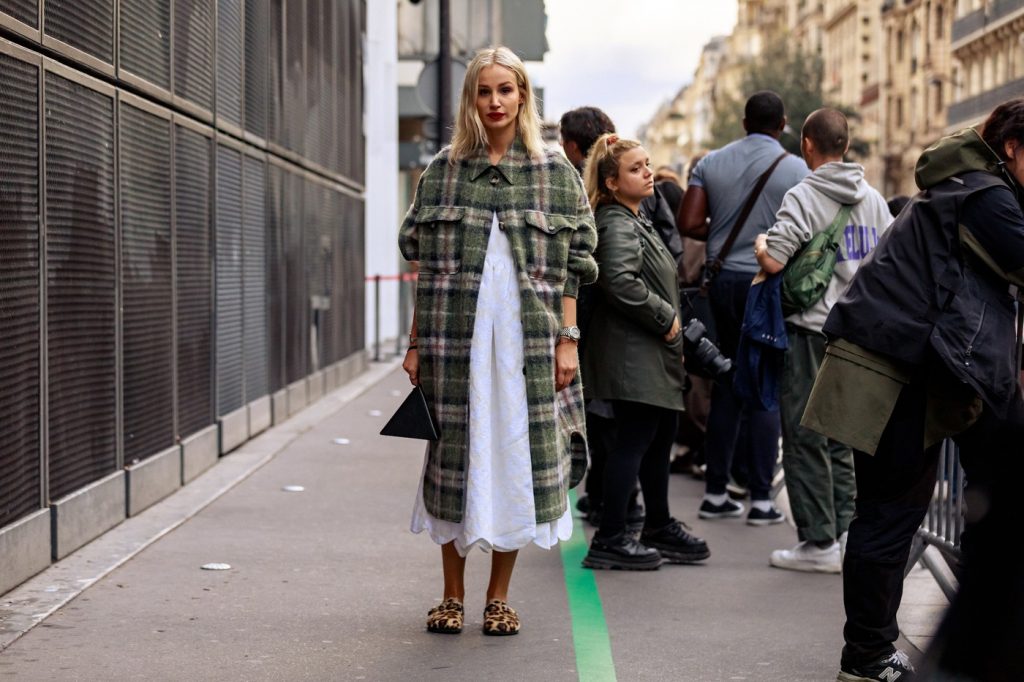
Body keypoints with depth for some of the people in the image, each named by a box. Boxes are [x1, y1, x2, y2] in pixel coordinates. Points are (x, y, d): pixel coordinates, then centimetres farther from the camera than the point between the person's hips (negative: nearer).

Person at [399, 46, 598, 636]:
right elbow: (425, 266, 8)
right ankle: (453, 596, 15)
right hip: (454, 336, 1)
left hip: (526, 337, 0)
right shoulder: (443, 171, 8)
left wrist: (568, 339, -2)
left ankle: (500, 597, 14)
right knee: (454, 455, 3)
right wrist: (416, 342, 3)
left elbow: (570, 269, 5)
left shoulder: (555, 173, 7)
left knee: (516, 455, 1)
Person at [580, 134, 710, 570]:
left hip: (651, 354, 11)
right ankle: (610, 539, -3)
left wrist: (672, 333, 18)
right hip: (631, 354, -11)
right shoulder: (617, 225, -15)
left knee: (660, 438, 16)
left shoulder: (636, 221, 19)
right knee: (633, 440, -8)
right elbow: (621, 283, -29)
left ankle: (659, 527, 27)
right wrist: (665, 318, -18)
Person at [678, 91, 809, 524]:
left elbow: (688, 223, -1)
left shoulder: (711, 163, 5)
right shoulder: (794, 168, -5)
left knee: (727, 383, 11)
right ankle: (761, 498, 1)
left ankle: (715, 493, 15)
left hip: (723, 278, 4)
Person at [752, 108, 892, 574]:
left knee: (805, 438, 1)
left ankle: (819, 542, 2)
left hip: (811, 330, -6)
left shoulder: (804, 196, -12)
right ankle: (845, 528, 17)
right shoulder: (872, 198, 7)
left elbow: (773, 262, -21)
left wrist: (761, 245, 0)